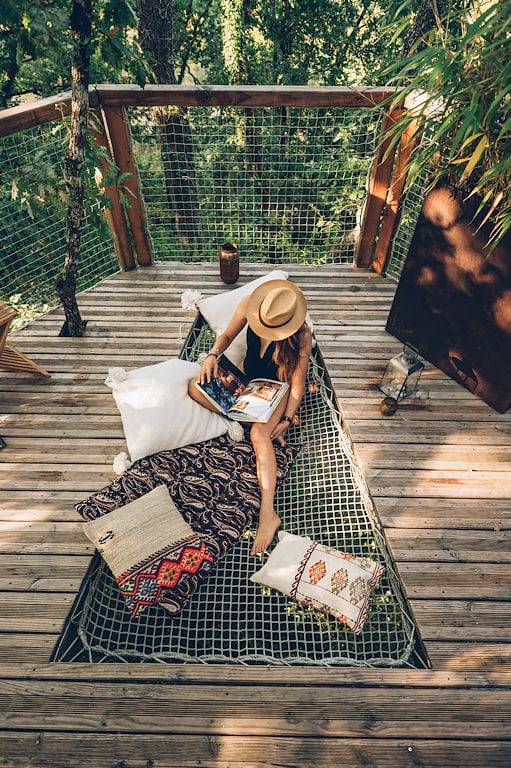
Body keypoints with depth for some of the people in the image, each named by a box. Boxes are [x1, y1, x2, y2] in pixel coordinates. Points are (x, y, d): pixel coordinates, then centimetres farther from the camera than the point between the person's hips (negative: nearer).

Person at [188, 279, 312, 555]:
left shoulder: (302, 336, -27)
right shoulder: (248, 305, -19)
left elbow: (297, 383, -17)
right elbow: (227, 336, -2)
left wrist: (287, 419, -21)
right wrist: (213, 355, -22)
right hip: (247, 374, 5)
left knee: (259, 433, -32)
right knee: (195, 386, -20)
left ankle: (268, 514, -32)